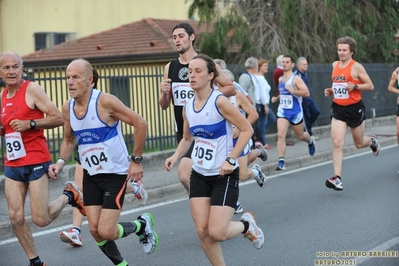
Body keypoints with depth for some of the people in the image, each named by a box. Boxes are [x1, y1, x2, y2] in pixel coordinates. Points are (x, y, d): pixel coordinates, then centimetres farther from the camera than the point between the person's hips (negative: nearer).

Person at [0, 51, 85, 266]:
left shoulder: (32, 89, -9)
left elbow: (58, 118, -12)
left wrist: (30, 124, -21)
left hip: (36, 162, -6)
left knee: (40, 219, -5)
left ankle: (69, 196, 23)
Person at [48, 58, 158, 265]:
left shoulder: (105, 102, -20)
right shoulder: (67, 108, -1)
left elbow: (140, 123, -16)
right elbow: (69, 140, 15)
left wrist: (136, 160, -15)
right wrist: (61, 161, -3)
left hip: (116, 174, -6)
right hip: (90, 176, 6)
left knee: (106, 231, -10)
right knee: (95, 230, 2)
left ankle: (142, 225, 19)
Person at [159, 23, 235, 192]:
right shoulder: (170, 68, 9)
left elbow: (231, 88, -3)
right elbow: (164, 105, 13)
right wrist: (164, 93, -8)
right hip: (182, 131, 6)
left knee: (184, 173, -20)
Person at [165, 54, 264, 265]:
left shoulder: (219, 102, -16)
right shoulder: (188, 107, 3)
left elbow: (247, 129, -14)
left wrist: (231, 159, -20)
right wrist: (176, 156, -1)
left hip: (224, 175, -6)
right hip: (199, 175, 6)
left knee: (217, 232, -10)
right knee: (202, 232, 0)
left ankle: (247, 225, 22)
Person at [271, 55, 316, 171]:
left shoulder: (296, 79, -13)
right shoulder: (280, 79, 9)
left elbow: (306, 93, -22)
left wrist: (291, 90, -26)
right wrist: (277, 98, 9)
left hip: (295, 112, -4)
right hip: (283, 111, 4)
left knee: (300, 136, 16)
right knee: (280, 135, -15)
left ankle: (310, 142, 52)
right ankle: (281, 161, -16)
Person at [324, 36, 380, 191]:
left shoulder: (356, 67, -10)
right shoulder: (335, 65, 7)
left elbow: (370, 86, -8)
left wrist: (354, 87, -22)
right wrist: (330, 91, 4)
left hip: (355, 108, -4)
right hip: (338, 108, 4)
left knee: (359, 143, 12)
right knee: (337, 143, -12)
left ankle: (372, 141, 50)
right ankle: (337, 178, -15)